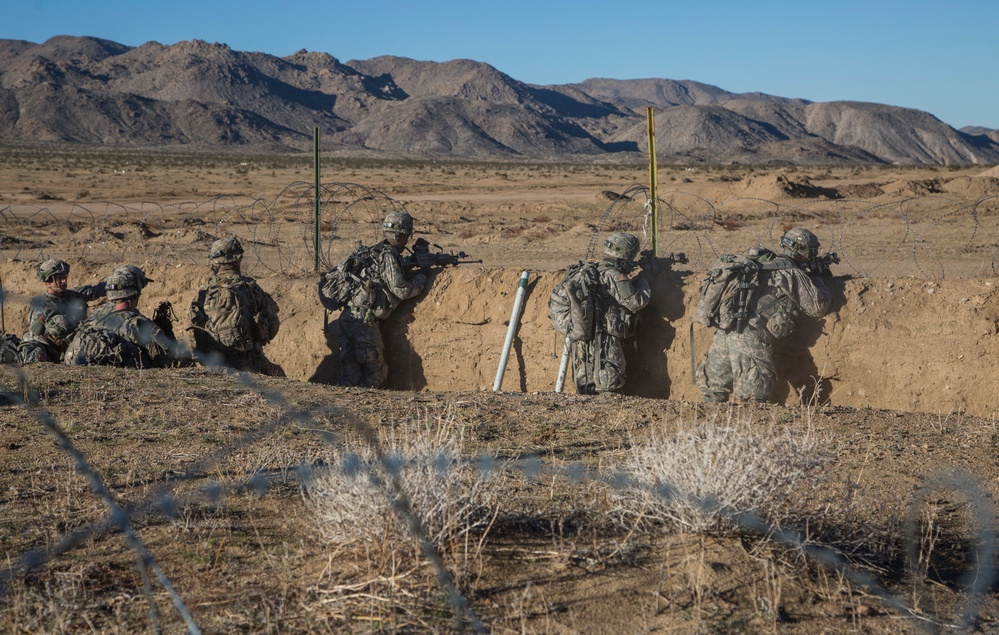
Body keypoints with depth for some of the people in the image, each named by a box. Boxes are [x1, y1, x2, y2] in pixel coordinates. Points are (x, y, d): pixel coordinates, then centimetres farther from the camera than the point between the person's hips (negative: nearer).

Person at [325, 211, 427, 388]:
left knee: (351, 373, 8)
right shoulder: (388, 256, -9)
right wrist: (422, 278, 6)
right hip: (364, 320, -8)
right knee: (376, 373, 2)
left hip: (347, 318, 9)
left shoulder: (376, 252, 19)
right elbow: (401, 290, -11)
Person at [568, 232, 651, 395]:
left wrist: (635, 280, 18)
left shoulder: (593, 271, 14)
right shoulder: (613, 275, -14)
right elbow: (636, 302, -13)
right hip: (606, 343, -9)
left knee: (586, 391, 12)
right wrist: (643, 280, 3)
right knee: (609, 389, -7)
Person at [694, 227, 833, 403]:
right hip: (751, 339, -7)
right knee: (754, 398, -3)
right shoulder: (794, 274, -2)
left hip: (723, 332, 7)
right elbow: (818, 308, 3)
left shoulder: (762, 263, 19)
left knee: (714, 393, 15)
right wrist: (817, 278, 19)